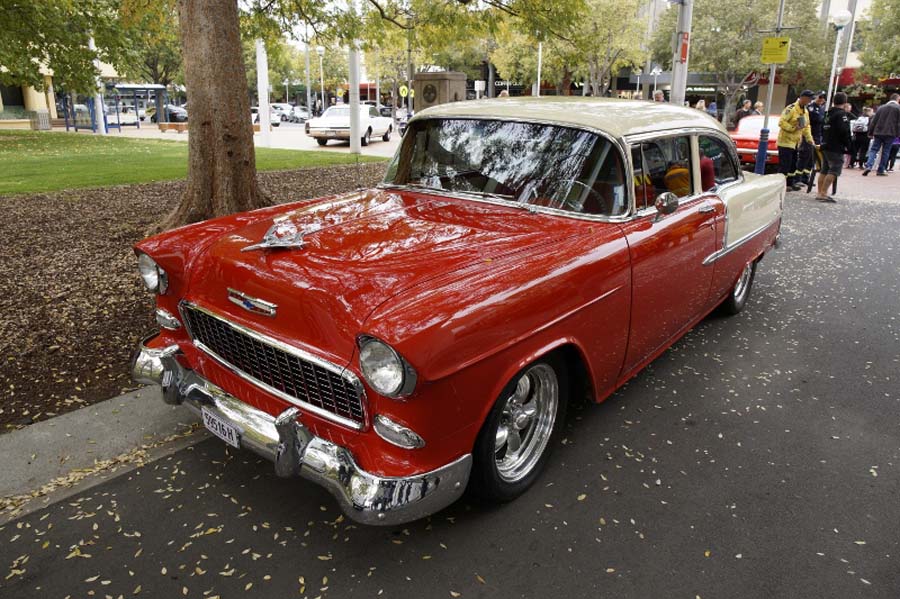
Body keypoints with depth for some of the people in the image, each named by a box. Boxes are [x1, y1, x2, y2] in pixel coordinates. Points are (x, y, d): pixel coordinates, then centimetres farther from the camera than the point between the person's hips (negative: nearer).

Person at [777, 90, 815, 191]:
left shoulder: (805, 111, 15)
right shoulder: (791, 108, -14)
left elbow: (806, 126, 21)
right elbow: (781, 122, -20)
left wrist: (809, 138, 12)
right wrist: (793, 128, -26)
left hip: (795, 142, 9)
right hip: (786, 141, -9)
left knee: (793, 164, 13)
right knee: (785, 164, -9)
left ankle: (790, 183, 22)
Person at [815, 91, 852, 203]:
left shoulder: (828, 113, 14)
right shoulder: (842, 114, -13)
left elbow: (823, 129, 21)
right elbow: (844, 132, -19)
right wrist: (848, 145, -10)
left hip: (825, 145, 9)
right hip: (836, 148, -9)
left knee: (825, 170, 13)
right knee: (834, 171, -10)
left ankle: (819, 192, 14)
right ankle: (823, 193, -16)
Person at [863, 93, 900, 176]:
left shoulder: (881, 108, 11)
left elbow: (873, 121, 9)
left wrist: (870, 133, 13)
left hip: (878, 132, 3)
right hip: (890, 133, -2)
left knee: (873, 150, 5)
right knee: (885, 152, 4)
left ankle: (868, 166, -16)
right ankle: (881, 170, 4)